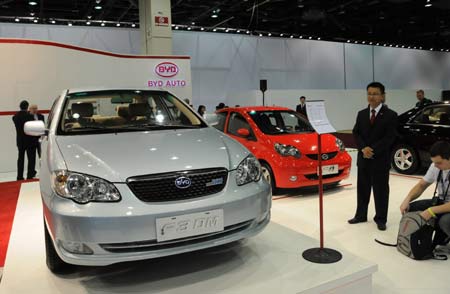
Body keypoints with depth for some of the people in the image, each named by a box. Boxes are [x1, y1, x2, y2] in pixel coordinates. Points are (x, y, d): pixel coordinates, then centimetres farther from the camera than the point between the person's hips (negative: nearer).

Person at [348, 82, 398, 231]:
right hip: (363, 158, 5)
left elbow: (389, 137, -12)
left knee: (380, 190, 5)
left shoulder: (390, 115, -5)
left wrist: (373, 150, -18)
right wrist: (363, 148, -13)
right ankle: (361, 215, 26)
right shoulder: (361, 114, 11)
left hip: (380, 159, -4)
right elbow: (356, 133, 4)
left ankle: (381, 219, 17)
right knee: (362, 189, 13)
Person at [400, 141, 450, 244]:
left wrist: (432, 211, -29)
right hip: (442, 202, 7)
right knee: (411, 208, -7)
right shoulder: (435, 166, -9)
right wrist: (407, 199, -13)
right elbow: (421, 185, 3)